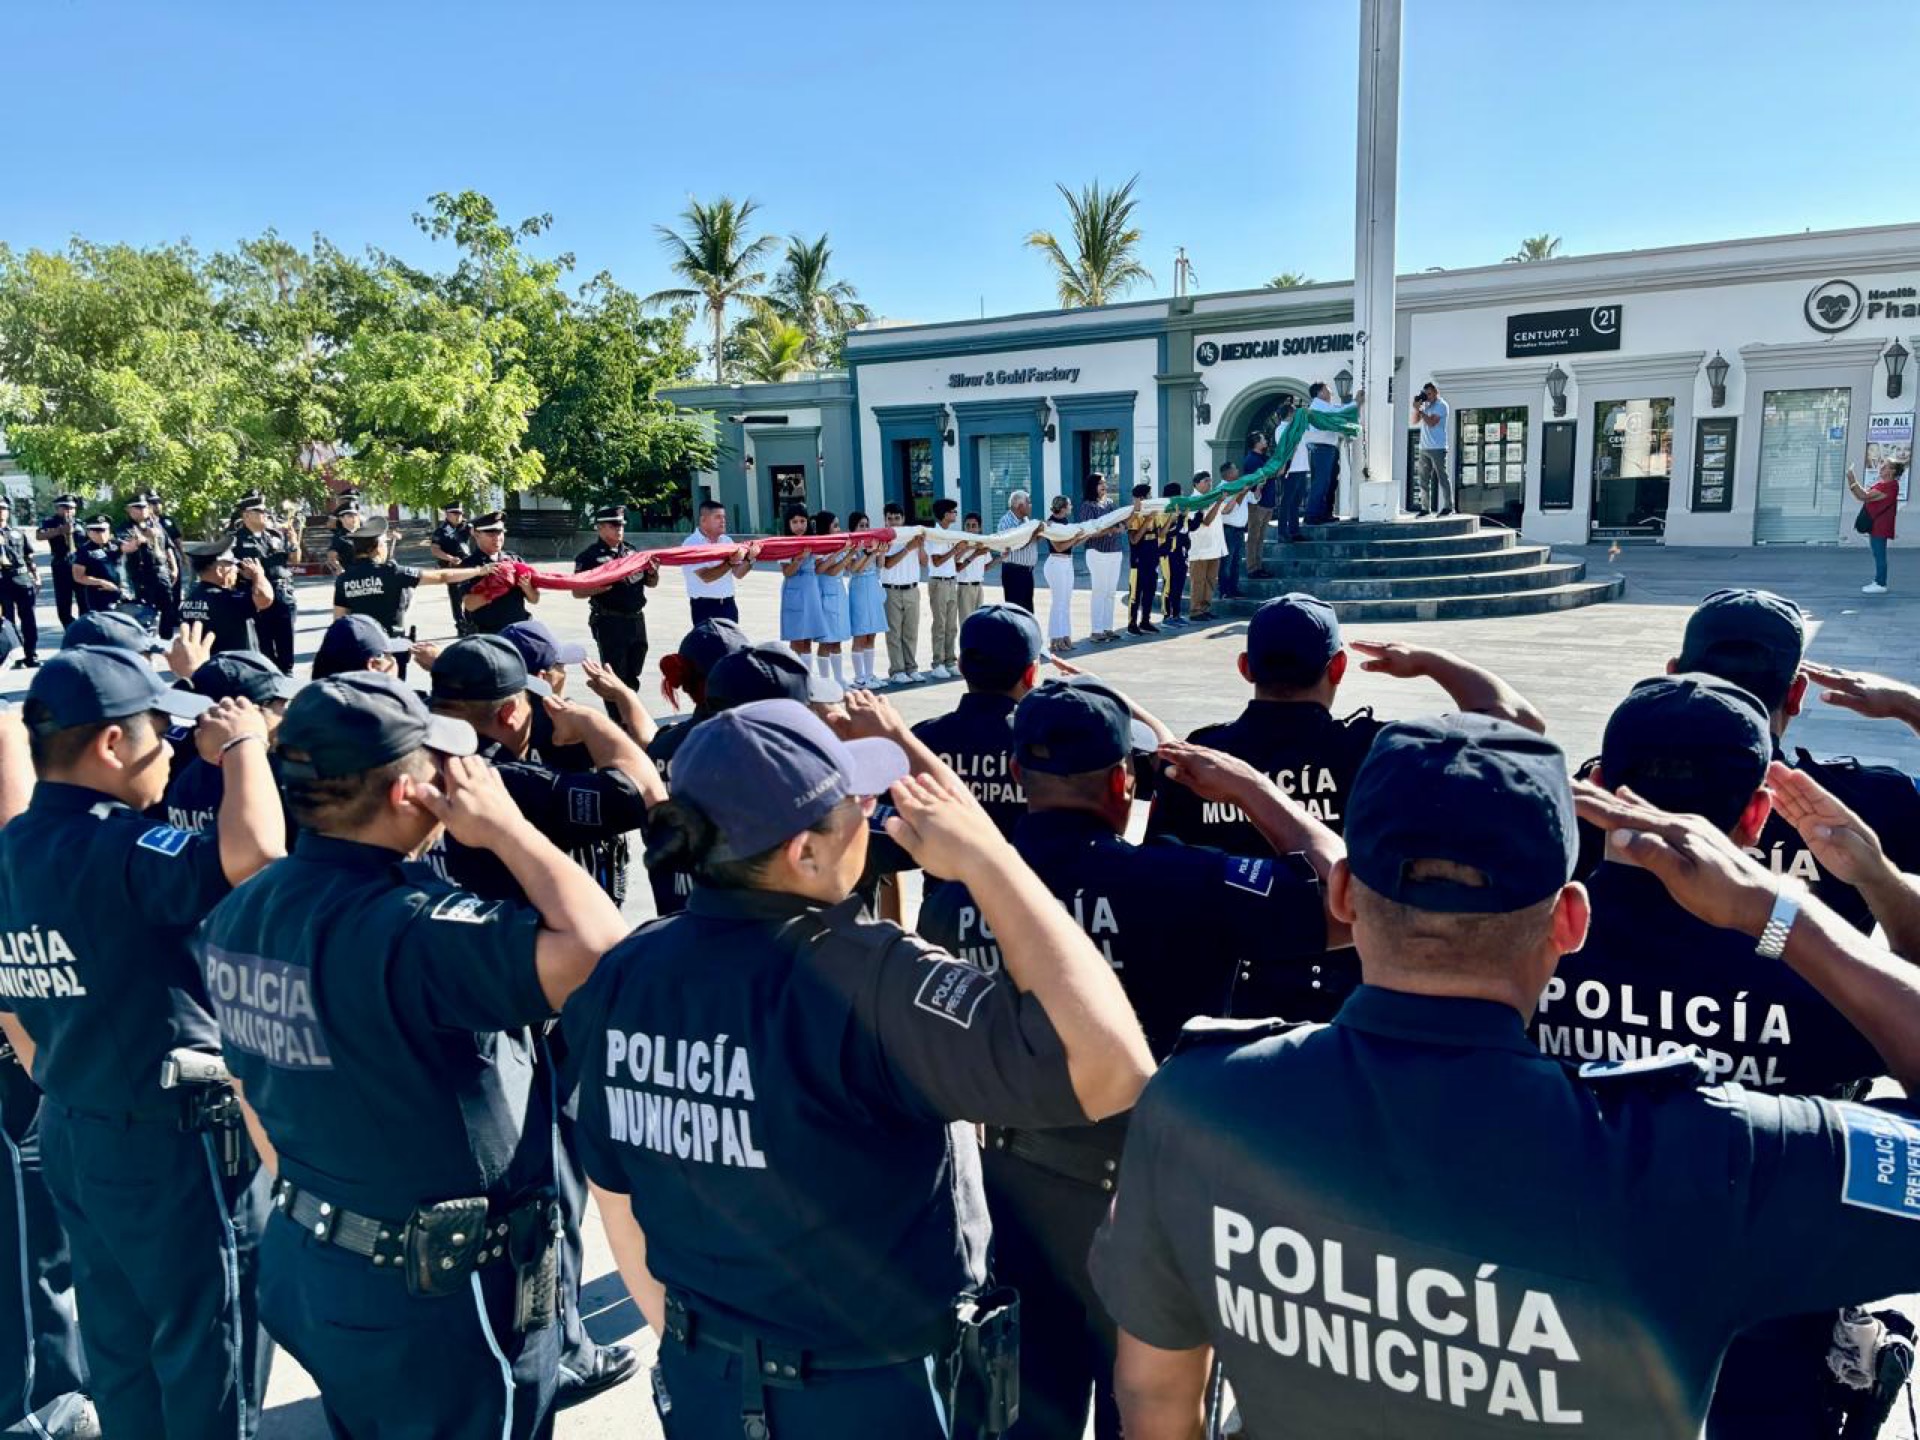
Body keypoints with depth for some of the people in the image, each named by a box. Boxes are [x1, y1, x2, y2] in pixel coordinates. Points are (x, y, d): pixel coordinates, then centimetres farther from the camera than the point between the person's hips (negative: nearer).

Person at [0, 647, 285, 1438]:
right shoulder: (114, 847, -24)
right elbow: (252, 852, -44)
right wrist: (244, 745, -26)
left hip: (74, 1136, 9)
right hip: (173, 1144, -9)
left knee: (122, 1355, 22)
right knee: (208, 1364, 9)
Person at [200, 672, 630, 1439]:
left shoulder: (239, 914, 0)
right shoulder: (408, 926, -30)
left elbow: (251, 1083, 11)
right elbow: (600, 946, -40)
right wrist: (505, 828, -25)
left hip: (307, 1262, 8)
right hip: (440, 1293, -8)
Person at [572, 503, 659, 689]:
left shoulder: (632, 552, 12)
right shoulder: (590, 556, -5)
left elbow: (650, 583, 18)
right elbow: (577, 591, -10)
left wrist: (654, 572, -5)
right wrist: (605, 586, -23)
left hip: (636, 620, 6)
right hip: (610, 623, -6)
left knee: (632, 676, 15)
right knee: (615, 676, -3)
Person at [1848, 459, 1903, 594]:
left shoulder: (1890, 486, -18)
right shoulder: (1881, 484, 14)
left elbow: (1865, 496, -24)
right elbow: (1861, 496, 15)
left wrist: (1853, 480, -22)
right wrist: (1851, 481, 5)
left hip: (1880, 526, -10)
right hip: (1875, 525, 10)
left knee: (1879, 555, -6)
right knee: (1878, 555, 16)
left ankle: (1881, 585, -3)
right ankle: (1878, 581, 23)